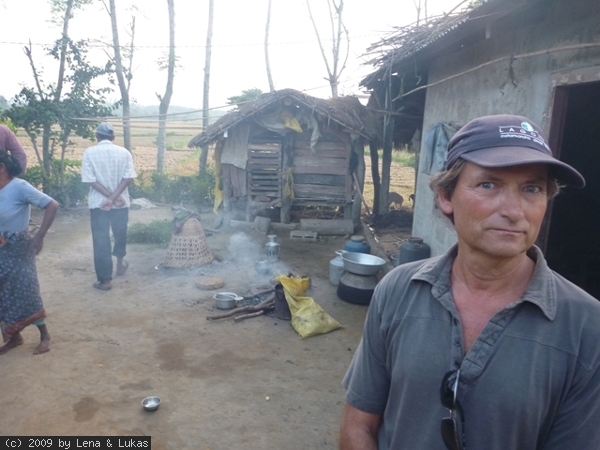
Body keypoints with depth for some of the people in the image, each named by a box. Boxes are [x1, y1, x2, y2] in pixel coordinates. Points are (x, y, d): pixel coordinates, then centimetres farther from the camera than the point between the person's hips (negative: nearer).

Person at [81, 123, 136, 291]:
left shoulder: (89, 152, -6)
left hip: (98, 203, -2)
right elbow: (128, 177, -11)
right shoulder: (123, 152, -2)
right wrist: (114, 197, -14)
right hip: (121, 203, 2)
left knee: (101, 241, 4)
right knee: (120, 233, 24)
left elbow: (90, 179, -13)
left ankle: (105, 279, 8)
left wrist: (109, 196, -12)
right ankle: (120, 263, 43)